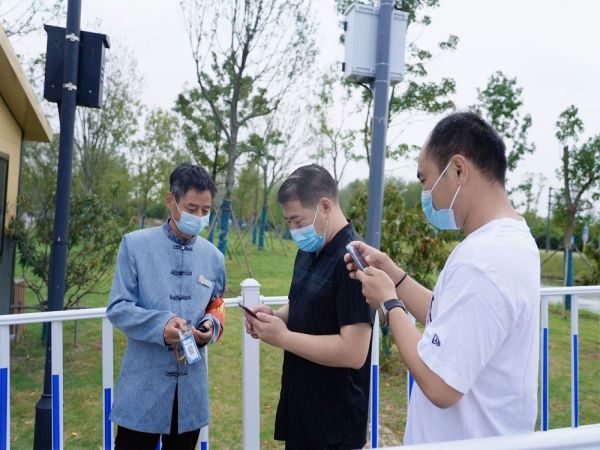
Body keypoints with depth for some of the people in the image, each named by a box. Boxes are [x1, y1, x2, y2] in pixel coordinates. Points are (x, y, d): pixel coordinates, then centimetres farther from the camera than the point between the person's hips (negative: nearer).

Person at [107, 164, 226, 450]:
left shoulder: (214, 257, 6)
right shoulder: (135, 245, -5)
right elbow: (117, 308, -8)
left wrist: (211, 326, -10)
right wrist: (160, 325, -24)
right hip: (143, 387, -3)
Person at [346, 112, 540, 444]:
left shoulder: (480, 261, -30)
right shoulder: (511, 238, 2)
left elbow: (440, 386, -28)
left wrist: (389, 303, -17)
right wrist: (394, 276, 1)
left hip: (467, 439, -9)